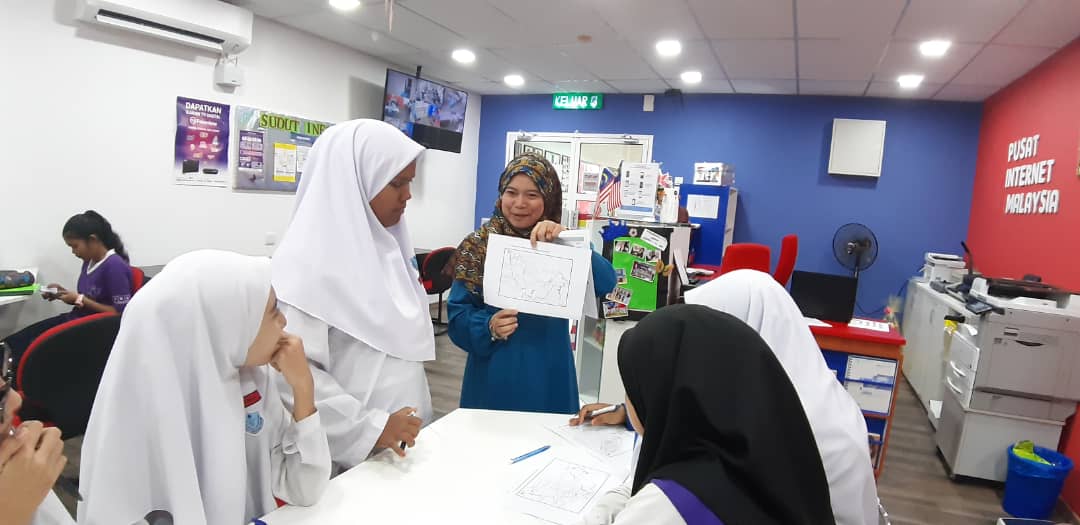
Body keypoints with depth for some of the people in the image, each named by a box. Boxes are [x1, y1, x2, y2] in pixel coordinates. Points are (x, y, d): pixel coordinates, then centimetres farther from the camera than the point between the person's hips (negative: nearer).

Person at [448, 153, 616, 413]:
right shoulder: (478, 245, -2)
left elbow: (606, 283, -17)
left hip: (548, 373, 1)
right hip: (494, 372, 0)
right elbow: (458, 313, -3)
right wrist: (488, 327, -22)